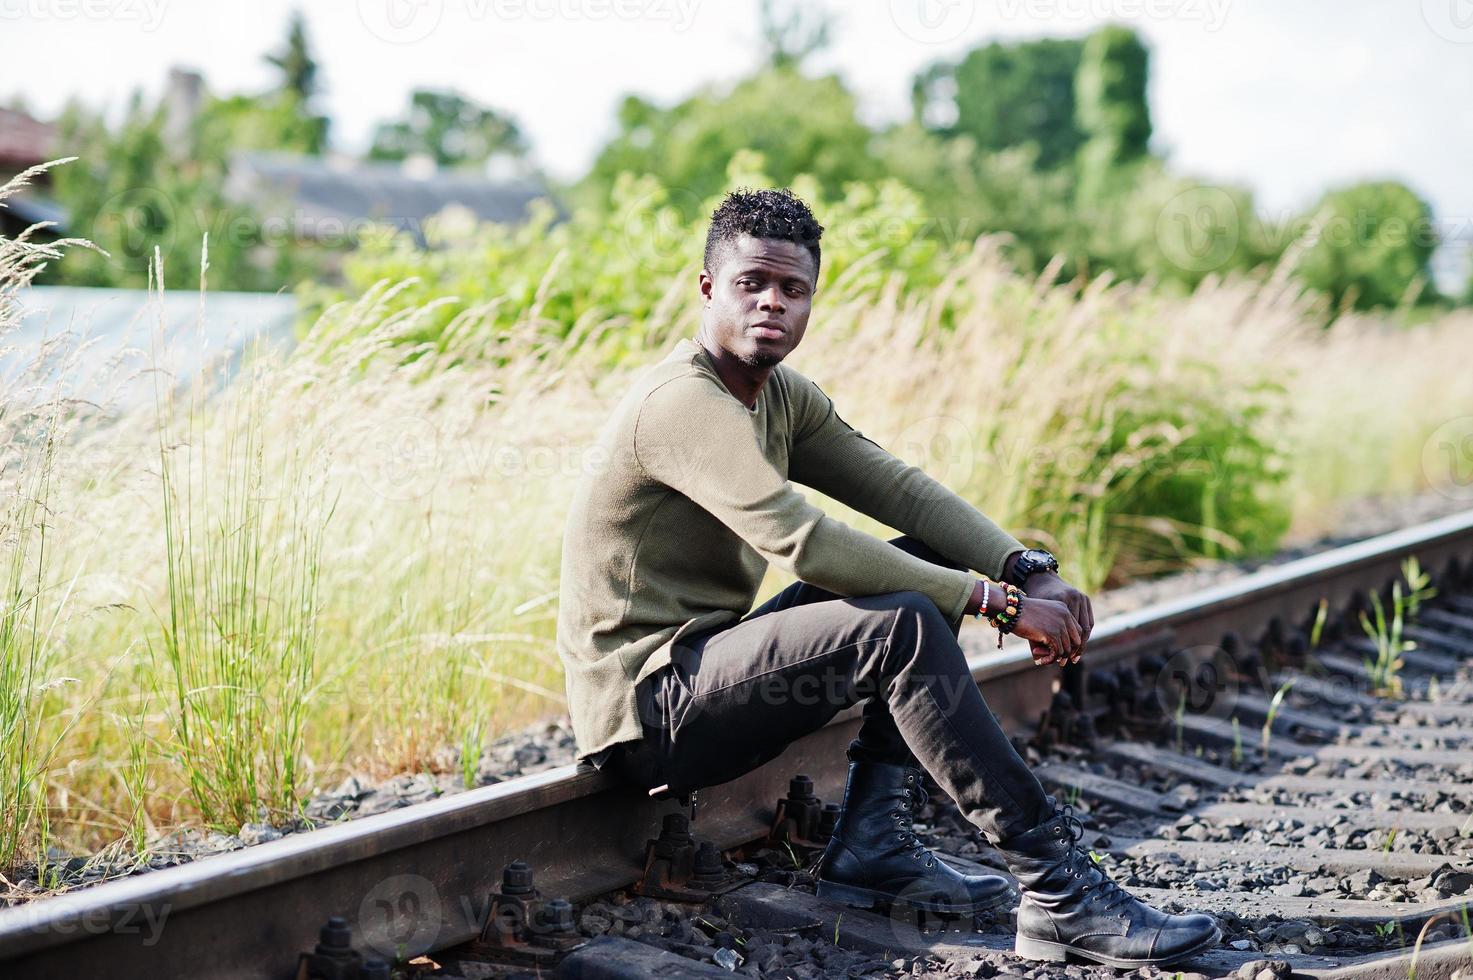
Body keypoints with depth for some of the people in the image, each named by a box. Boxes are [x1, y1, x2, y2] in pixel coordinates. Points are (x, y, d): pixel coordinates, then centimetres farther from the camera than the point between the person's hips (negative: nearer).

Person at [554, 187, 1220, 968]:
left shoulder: (783, 397, 11)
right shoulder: (685, 403, -19)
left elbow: (899, 487, 4)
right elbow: (803, 542, -30)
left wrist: (1028, 571, -13)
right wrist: (995, 602, -26)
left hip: (707, 661, 10)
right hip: (645, 707, -10)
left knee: (928, 562, 6)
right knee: (902, 626, -26)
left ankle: (874, 846, -1)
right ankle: (1058, 894, -24)